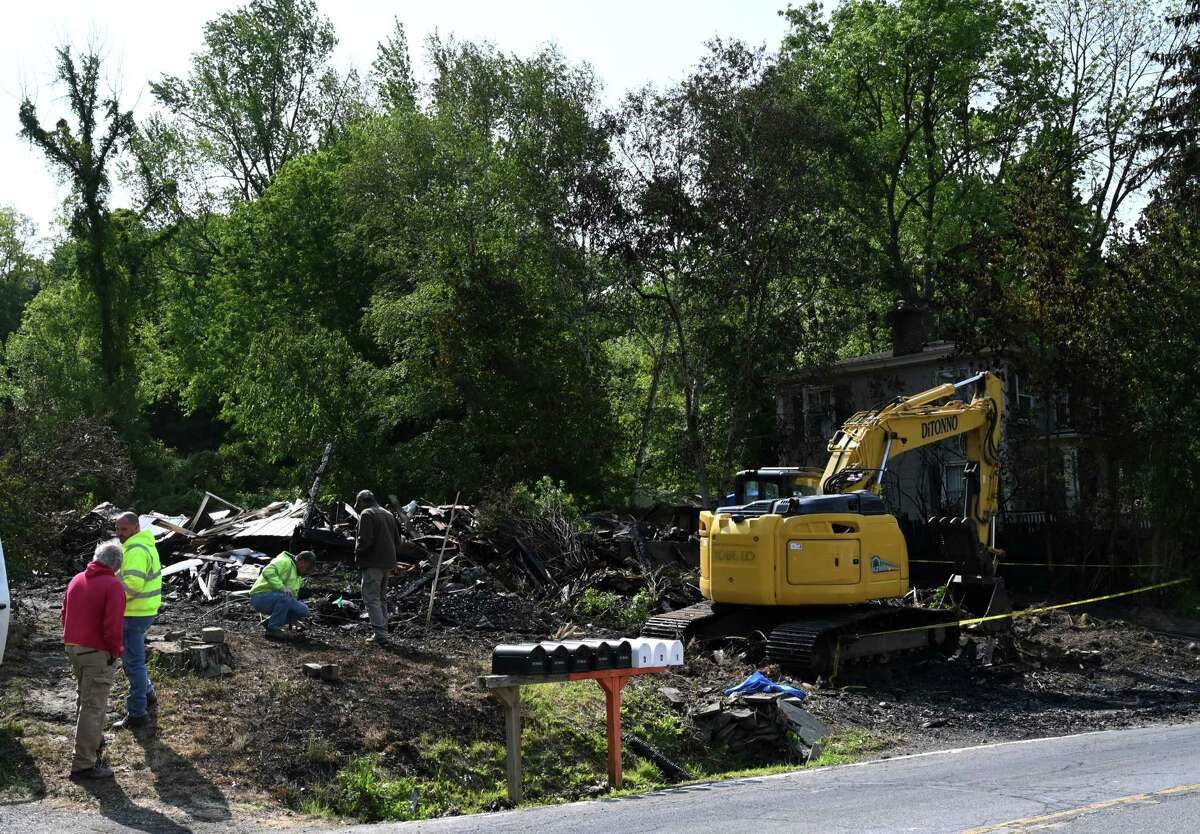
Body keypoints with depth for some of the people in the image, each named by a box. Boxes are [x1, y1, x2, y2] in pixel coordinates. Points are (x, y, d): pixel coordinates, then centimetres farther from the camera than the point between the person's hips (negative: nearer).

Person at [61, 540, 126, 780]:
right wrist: (115, 650, -7)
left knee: (84, 698, 25)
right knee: (94, 706, -5)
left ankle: (93, 740, 43)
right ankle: (83, 764, -4)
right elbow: (113, 624, -22)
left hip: (73, 648, 8)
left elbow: (65, 614, 14)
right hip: (97, 652, -8)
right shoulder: (113, 585, -16)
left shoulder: (76, 580, 9)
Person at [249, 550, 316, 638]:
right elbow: (267, 572, -29)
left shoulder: (297, 575, 20)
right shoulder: (284, 562, -11)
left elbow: (292, 595, 29)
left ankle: (269, 623, 3)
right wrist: (282, 587, -37)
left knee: (303, 610, -6)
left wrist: (293, 619, 31)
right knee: (284, 597, -37)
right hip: (261, 597, -9)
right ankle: (273, 628, -21)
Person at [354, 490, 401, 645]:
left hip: (373, 563, -8)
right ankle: (382, 631, 18)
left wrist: (357, 554, -2)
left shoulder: (366, 514, -9)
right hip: (387, 563, 8)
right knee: (381, 598, 17)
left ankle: (380, 633, -13)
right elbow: (397, 541, 19)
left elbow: (364, 540, -18)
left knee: (371, 598, -7)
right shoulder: (388, 515, 17)